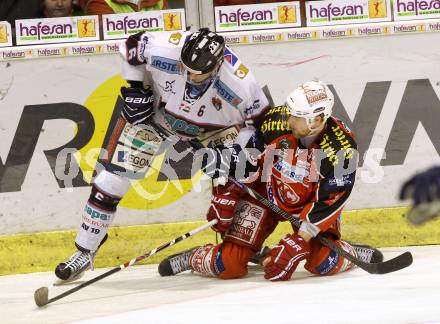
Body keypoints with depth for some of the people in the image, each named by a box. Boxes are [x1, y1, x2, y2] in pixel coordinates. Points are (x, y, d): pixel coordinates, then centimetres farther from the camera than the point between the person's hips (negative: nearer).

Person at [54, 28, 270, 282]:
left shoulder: (240, 83, -35)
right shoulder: (164, 49, -35)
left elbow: (261, 121, -17)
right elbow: (131, 46, -12)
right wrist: (135, 88, -13)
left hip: (213, 126, 0)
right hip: (157, 110, 0)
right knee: (115, 175, -8)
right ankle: (85, 252, 3)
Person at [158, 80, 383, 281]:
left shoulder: (341, 148, -29)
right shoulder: (276, 121, -25)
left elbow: (328, 202, -27)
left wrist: (298, 243, -31)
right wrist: (225, 196, -4)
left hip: (309, 201, -1)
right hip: (266, 191, 1)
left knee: (324, 264, -24)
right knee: (229, 266, -12)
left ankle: (353, 254, 9)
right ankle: (191, 258, 18)